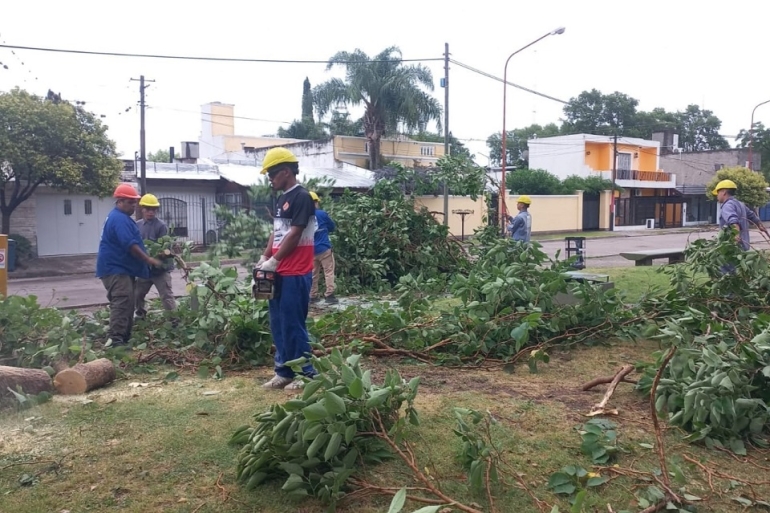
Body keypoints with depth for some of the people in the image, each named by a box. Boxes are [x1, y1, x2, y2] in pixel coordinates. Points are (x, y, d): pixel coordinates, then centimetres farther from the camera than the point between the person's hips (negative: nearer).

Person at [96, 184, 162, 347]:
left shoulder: (122, 217, 19)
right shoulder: (119, 219, -16)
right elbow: (130, 245, -23)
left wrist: (147, 259, 25)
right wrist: (149, 260, -18)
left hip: (122, 268, 11)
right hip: (116, 269, -11)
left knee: (127, 304, 13)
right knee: (122, 304, -17)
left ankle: (125, 338, 18)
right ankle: (116, 340, -20)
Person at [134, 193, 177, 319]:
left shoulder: (161, 226, -11)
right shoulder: (137, 225, 3)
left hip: (160, 268, -6)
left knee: (167, 296, -4)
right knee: (137, 294, 19)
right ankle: (140, 316, 39)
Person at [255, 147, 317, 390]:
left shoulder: (301, 197, -12)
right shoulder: (282, 199, 16)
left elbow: (294, 235, -16)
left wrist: (273, 261, -13)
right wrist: (264, 257, 8)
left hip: (296, 274, -9)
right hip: (280, 273, 9)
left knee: (293, 325, -3)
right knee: (278, 324, 12)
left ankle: (306, 374, 9)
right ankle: (284, 371, 22)